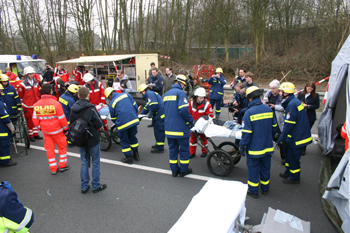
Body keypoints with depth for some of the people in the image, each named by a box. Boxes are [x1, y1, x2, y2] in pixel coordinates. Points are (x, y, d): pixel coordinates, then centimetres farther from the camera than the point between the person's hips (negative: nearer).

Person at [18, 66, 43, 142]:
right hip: (28, 106, -5)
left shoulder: (36, 82, 7)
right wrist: (24, 103, 1)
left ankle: (35, 134, 24)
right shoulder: (23, 84, -9)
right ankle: (31, 135, 14)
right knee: (29, 120, 3)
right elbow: (20, 96, -3)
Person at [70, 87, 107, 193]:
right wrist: (97, 113, -1)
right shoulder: (91, 108, -20)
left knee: (84, 163, 17)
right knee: (95, 163, 10)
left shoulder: (73, 109, -2)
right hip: (93, 140, -5)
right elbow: (99, 124, -17)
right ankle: (96, 186, 20)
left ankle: (84, 186, 25)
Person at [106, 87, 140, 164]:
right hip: (133, 120, 4)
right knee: (132, 137, 23)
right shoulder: (126, 95, 10)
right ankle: (136, 154, 33)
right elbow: (135, 105, 10)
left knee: (124, 141, 14)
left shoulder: (112, 103, 4)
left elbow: (113, 118, 11)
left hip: (122, 123, -4)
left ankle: (129, 158, 21)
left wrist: (118, 124, 30)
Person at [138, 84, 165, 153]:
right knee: (157, 130, 20)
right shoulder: (151, 93, 25)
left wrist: (150, 114, -12)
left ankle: (159, 148, 5)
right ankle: (158, 144, 33)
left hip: (160, 115, -11)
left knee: (159, 131, -3)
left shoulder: (149, 94, -10)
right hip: (159, 115, 11)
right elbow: (146, 107, 29)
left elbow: (154, 105, -24)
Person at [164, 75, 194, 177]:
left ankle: (174, 170, 23)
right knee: (184, 149, 9)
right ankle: (183, 170, 19)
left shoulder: (167, 94, 13)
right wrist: (191, 120, -11)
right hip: (180, 128, -7)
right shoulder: (181, 93, -13)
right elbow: (183, 110, -24)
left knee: (172, 149, 15)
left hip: (169, 127, 7)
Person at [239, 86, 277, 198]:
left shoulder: (249, 112, -20)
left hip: (254, 147, -5)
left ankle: (253, 191, 22)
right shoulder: (268, 109, -2)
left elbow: (246, 133, -20)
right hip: (267, 146, 6)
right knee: (265, 167, 19)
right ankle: (265, 188, 35)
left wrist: (242, 146, -9)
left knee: (253, 168, 9)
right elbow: (274, 127, 10)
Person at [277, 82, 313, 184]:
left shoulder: (292, 104, -24)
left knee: (293, 157, 5)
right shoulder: (295, 101, 9)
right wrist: (282, 136, 19)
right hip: (296, 135, 10)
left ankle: (294, 178, 22)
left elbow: (289, 124, -24)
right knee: (289, 154, 21)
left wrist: (281, 139, -17)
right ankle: (288, 173, 38)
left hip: (297, 137, -10)